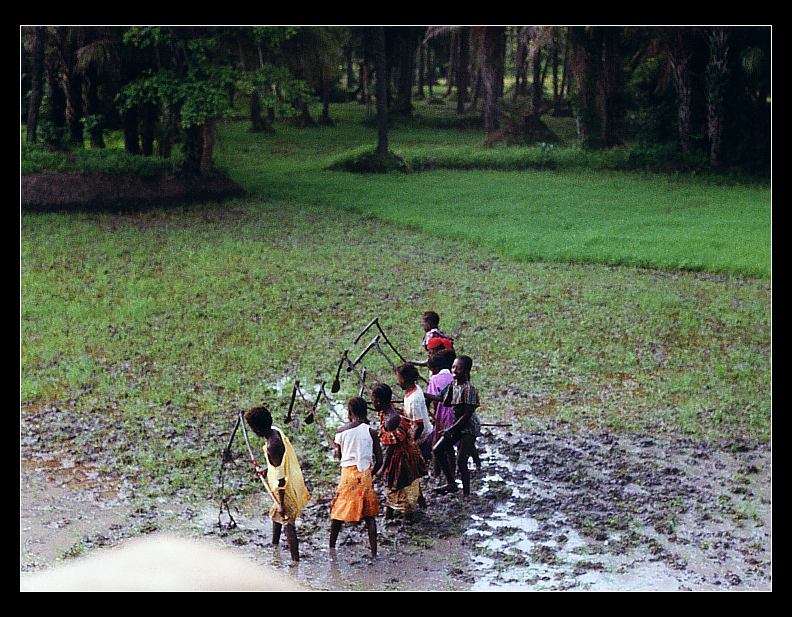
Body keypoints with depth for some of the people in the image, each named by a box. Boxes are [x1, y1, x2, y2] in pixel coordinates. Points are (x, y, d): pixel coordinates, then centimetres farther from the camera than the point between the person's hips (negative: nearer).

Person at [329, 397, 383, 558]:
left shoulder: (341, 432, -1)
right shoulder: (371, 432, -4)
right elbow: (379, 461, -1)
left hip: (347, 473, 1)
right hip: (365, 474, -1)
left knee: (338, 512, 15)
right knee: (369, 515, 8)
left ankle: (331, 547, 19)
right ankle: (374, 552, 6)